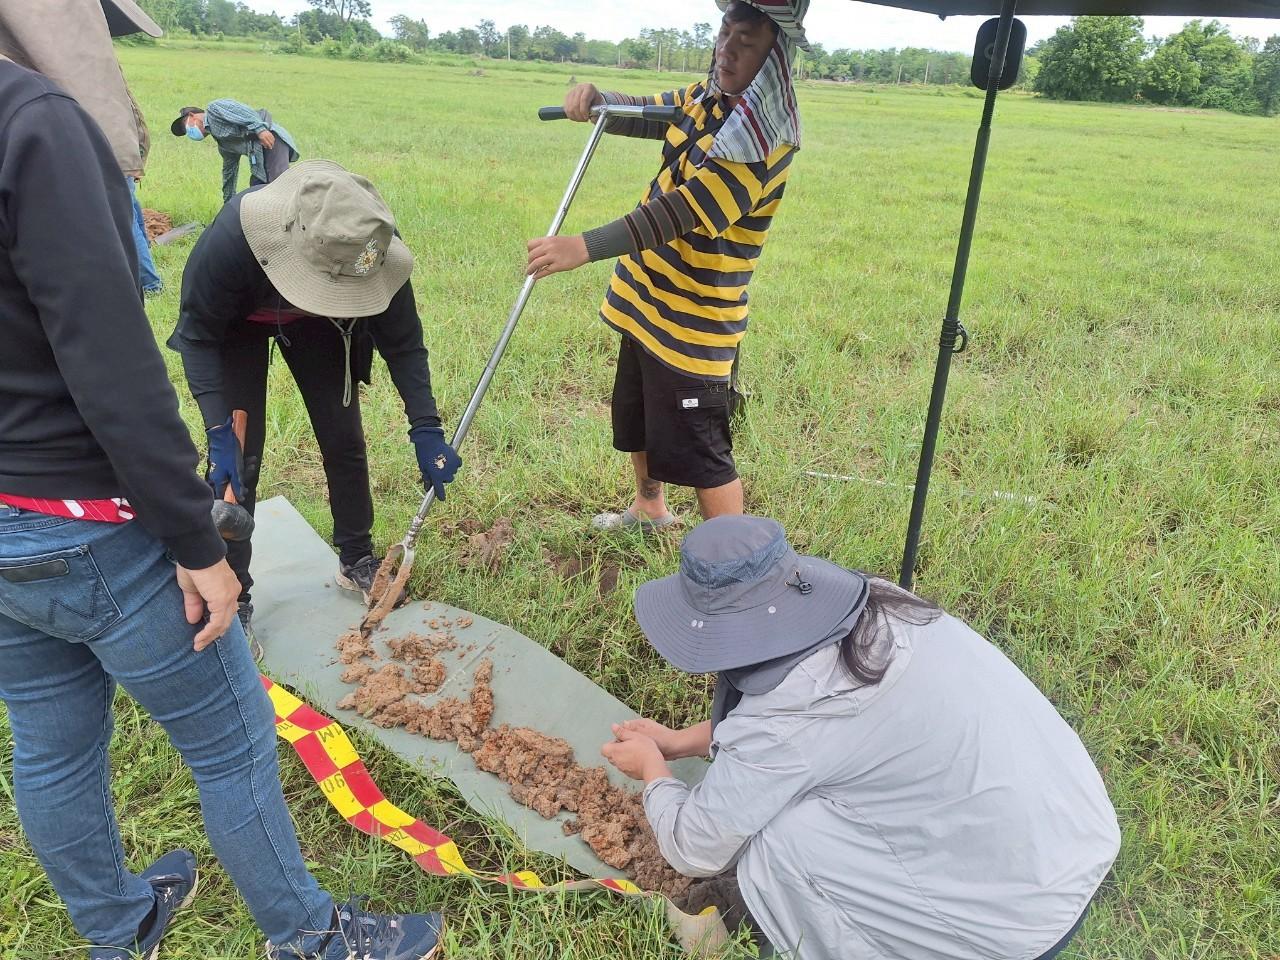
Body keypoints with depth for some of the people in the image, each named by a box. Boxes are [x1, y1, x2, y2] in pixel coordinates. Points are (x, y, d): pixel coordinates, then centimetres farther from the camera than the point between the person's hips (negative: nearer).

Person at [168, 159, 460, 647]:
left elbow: (402, 341, -19)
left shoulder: (375, 247, -35)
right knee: (237, 460, -8)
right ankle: (232, 600, 7)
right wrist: (219, 432, -32)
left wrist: (427, 429, -24)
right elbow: (198, 335, -25)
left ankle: (357, 560, 25)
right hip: (236, 326, -2)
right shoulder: (229, 239, -42)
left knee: (344, 440, 3)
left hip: (316, 325, 3)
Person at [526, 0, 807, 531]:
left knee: (698, 453, -4)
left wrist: (584, 247, -38)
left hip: (694, 319, -9)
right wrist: (593, 98, -9)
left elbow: (684, 211, -32)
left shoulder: (766, 137, -23)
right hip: (646, 297, 9)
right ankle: (649, 508, 50)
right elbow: (643, 114, 16)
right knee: (637, 418, 26)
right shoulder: (708, 97, 4)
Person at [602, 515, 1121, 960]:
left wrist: (651, 768, 9)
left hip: (1025, 917, -7)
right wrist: (679, 741, 18)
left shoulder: (792, 715, -25)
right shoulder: (876, 607, -4)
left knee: (771, 845, -9)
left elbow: (694, 848, -8)